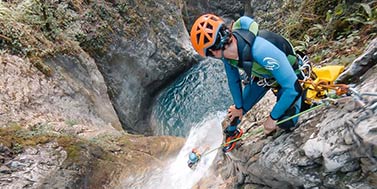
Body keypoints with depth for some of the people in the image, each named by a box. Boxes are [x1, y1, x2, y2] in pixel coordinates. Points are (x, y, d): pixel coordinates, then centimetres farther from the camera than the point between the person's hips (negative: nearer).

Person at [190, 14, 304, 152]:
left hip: (287, 77, -5)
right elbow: (233, 80, -3)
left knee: (285, 124, -17)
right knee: (236, 111, 5)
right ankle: (232, 132, 38)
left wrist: (273, 117, -27)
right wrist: (238, 106, 7)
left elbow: (293, 88, -39)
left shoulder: (261, 51, -46)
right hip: (261, 76, 5)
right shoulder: (226, 50, -23)